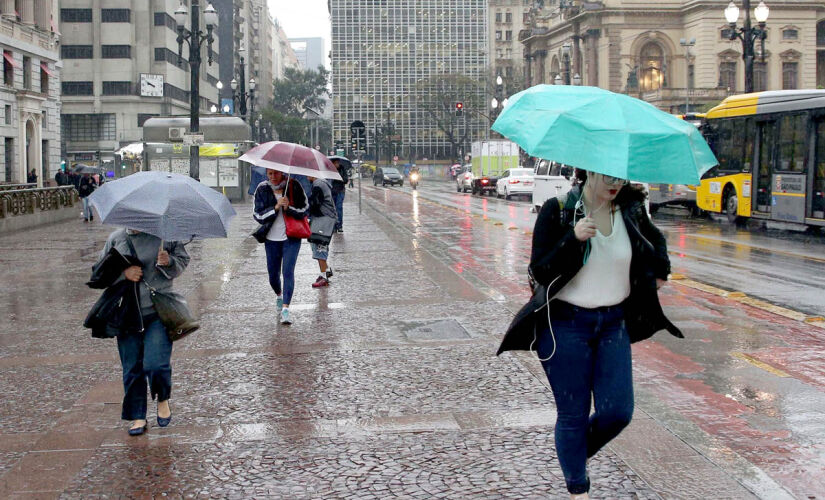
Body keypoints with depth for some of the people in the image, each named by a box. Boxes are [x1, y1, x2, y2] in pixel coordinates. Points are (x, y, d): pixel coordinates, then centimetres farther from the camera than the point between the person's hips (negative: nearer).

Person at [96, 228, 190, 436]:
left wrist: (169, 262, -12)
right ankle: (138, 417, 18)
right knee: (132, 369, 5)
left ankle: (163, 400, 17)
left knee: (156, 364, -13)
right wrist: (123, 273, -9)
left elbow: (183, 260, 11)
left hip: (158, 311, -2)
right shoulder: (115, 239, 8)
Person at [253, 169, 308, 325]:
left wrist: (288, 208, -20)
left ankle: (285, 309, -17)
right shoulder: (262, 189, -2)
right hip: (271, 238, 2)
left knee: (288, 271, -15)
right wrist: (275, 207, -21)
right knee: (273, 274, 10)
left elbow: (304, 209, -2)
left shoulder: (293, 186, -5)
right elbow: (258, 215, -6)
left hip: (291, 237, -2)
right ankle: (278, 295, 43)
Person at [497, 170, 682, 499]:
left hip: (614, 324, 4)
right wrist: (573, 239, -28)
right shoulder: (557, 210, -11)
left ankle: (576, 455, 29)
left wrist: (659, 272, 13)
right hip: (565, 325, -4)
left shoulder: (630, 210, 3)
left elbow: (655, 241, 26)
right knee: (573, 415, 2)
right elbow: (539, 272, -16)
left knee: (618, 411, -1)